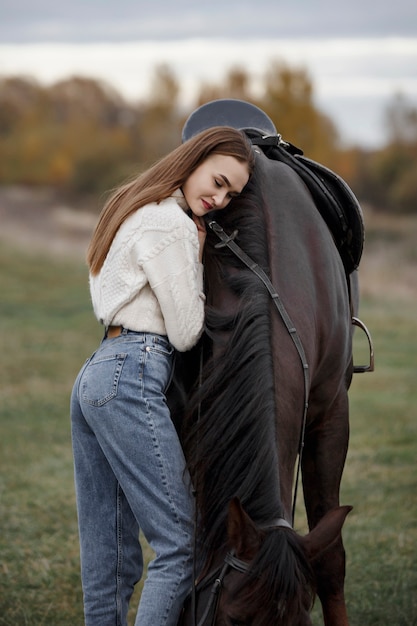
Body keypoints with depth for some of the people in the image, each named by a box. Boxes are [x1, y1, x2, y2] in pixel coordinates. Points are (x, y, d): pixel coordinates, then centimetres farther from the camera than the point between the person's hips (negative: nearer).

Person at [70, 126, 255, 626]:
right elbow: (186, 333, -7)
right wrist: (197, 256, 3)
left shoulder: (136, 208, 19)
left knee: (109, 556, 10)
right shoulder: (171, 225, -11)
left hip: (94, 375, 10)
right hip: (132, 380, -10)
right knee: (179, 546, -8)